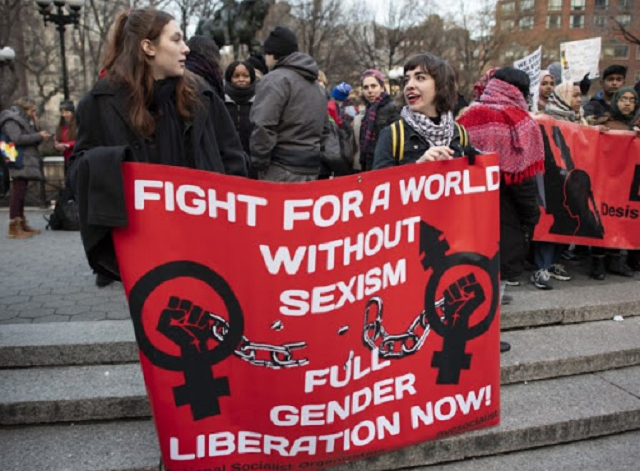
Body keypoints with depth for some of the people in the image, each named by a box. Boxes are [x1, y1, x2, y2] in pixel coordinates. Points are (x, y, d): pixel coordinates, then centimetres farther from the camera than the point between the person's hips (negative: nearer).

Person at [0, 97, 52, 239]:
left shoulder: (24, 120, 24)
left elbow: (32, 140, 21)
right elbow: (17, 138, -19)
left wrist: (36, 126, 7)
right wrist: (39, 136, -15)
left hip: (26, 163, 9)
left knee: (20, 193, 11)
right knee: (17, 192, -12)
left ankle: (21, 224, 15)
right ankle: (13, 228, -13)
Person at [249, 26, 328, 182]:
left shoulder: (275, 79, -8)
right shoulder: (315, 84, 21)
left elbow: (263, 126, -18)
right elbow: (324, 128, 25)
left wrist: (260, 164, -10)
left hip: (283, 169, -9)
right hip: (312, 169, 9)